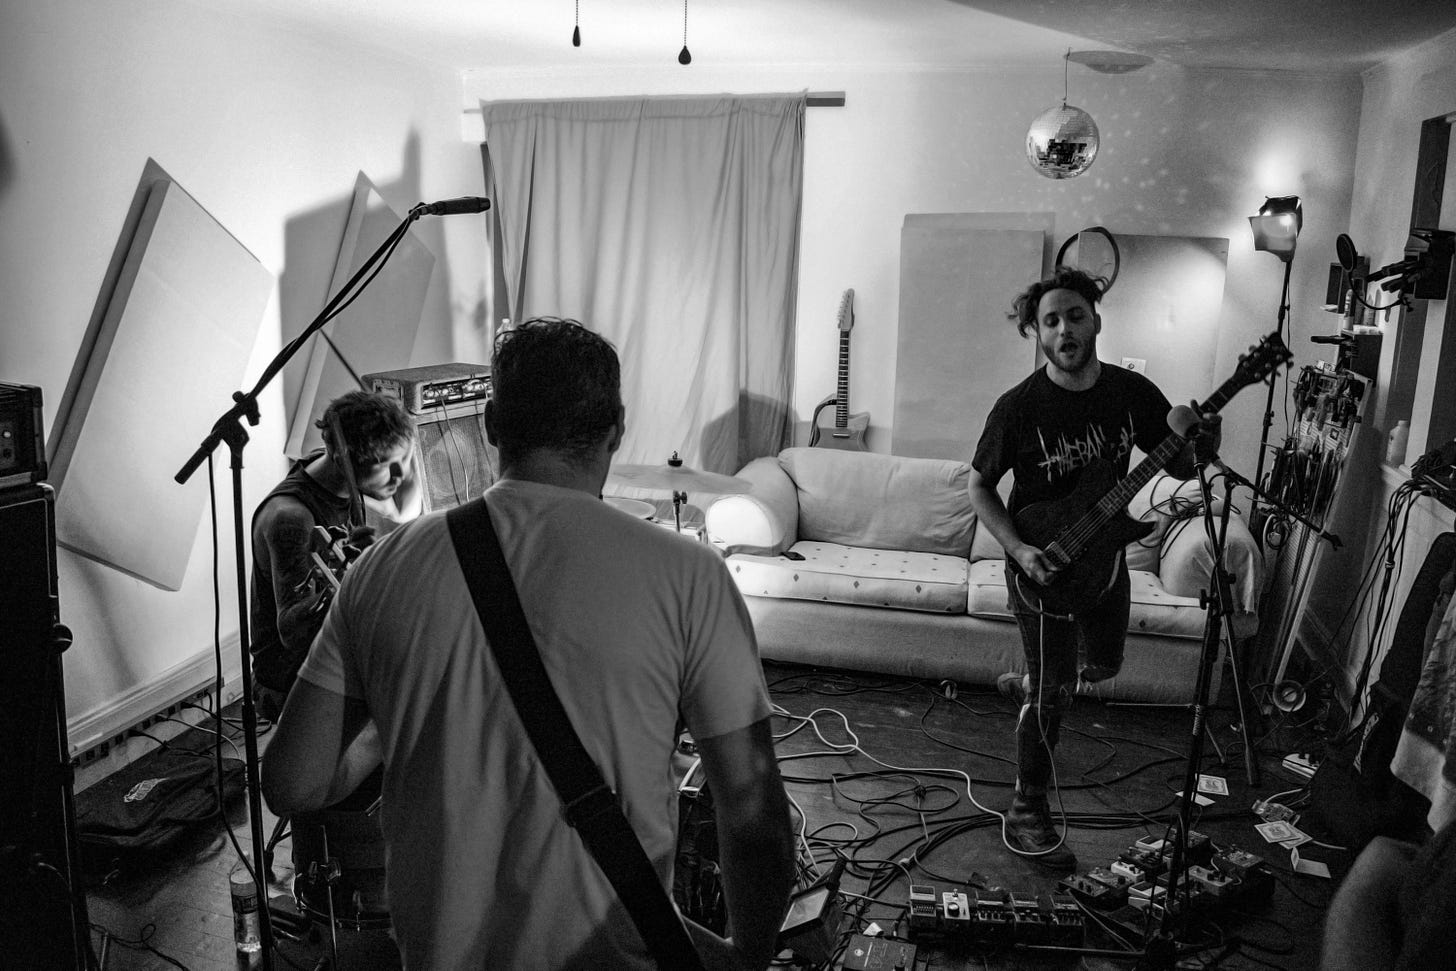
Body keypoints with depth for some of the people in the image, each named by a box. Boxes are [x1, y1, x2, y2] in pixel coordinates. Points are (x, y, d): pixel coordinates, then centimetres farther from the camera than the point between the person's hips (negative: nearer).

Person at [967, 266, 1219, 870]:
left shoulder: (1131, 392, -6)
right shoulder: (1019, 407, -18)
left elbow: (1179, 466, 3)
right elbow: (979, 486, -7)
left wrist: (1199, 448, -22)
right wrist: (1020, 550, -19)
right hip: (1043, 567, -5)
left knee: (1103, 665, 23)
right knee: (1051, 696, -2)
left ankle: (1026, 685, 52)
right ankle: (1026, 816, 14)